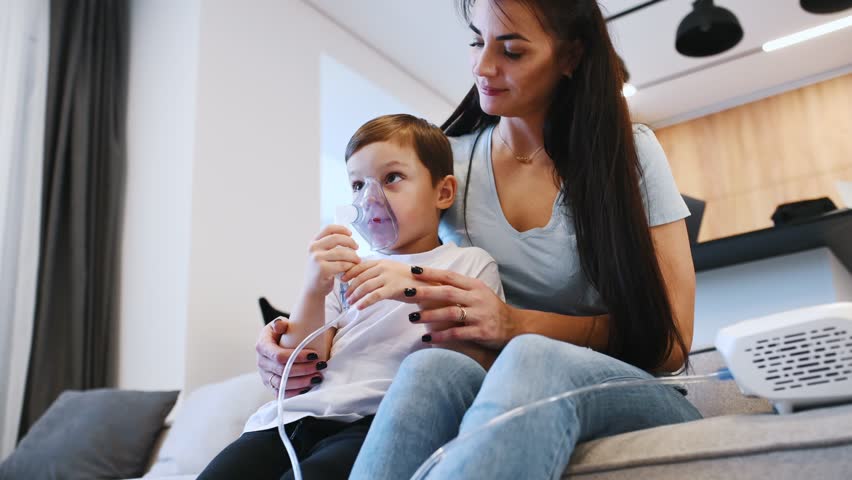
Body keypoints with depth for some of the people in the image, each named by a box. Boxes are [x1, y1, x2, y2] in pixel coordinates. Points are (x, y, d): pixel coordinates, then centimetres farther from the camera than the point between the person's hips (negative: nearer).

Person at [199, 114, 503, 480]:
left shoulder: (469, 264, 12)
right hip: (303, 415, 5)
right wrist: (313, 292, -5)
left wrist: (422, 292, -14)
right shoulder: (346, 270, 24)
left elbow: (483, 371, -2)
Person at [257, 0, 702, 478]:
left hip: (632, 395, -1)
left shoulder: (630, 151, -2)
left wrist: (518, 325, -22)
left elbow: (671, 337, -8)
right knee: (431, 368, -35)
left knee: (532, 360, -37)